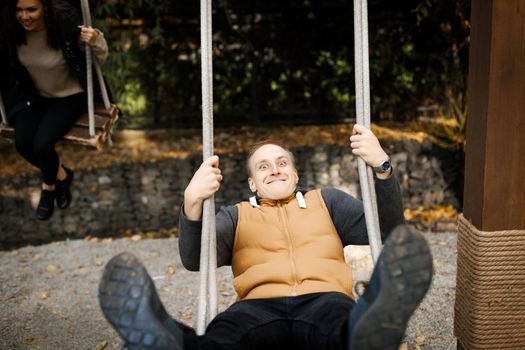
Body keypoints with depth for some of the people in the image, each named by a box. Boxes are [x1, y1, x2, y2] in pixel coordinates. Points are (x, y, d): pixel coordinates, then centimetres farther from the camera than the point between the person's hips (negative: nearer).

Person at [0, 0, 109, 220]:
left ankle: (49, 185, 15)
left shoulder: (66, 22, -29)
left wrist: (97, 42, -40)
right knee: (22, 144, -15)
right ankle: (60, 176, 16)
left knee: (42, 145, -20)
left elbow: (100, 61, -19)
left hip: (70, 95, -3)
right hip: (32, 95, 4)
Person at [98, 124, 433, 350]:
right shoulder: (236, 216, 29)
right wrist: (193, 204, -12)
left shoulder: (326, 201, 31)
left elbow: (390, 232, 16)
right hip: (260, 305, 0)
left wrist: (382, 168, -1)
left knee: (344, 319, -39)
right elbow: (195, 260, 9)